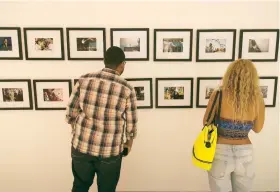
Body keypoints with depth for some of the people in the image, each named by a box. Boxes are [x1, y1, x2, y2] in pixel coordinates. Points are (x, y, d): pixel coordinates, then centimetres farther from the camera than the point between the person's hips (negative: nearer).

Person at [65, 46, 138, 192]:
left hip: (81, 146, 3)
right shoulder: (127, 89, -12)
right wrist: (129, 142, 15)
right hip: (110, 151, -2)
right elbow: (131, 124, -5)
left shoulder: (84, 80, -7)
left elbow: (71, 113, -1)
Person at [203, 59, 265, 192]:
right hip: (245, 154, 2)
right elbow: (257, 129, 8)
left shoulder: (218, 95, -14)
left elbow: (206, 123, -1)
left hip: (221, 152, -2)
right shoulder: (258, 100, -8)